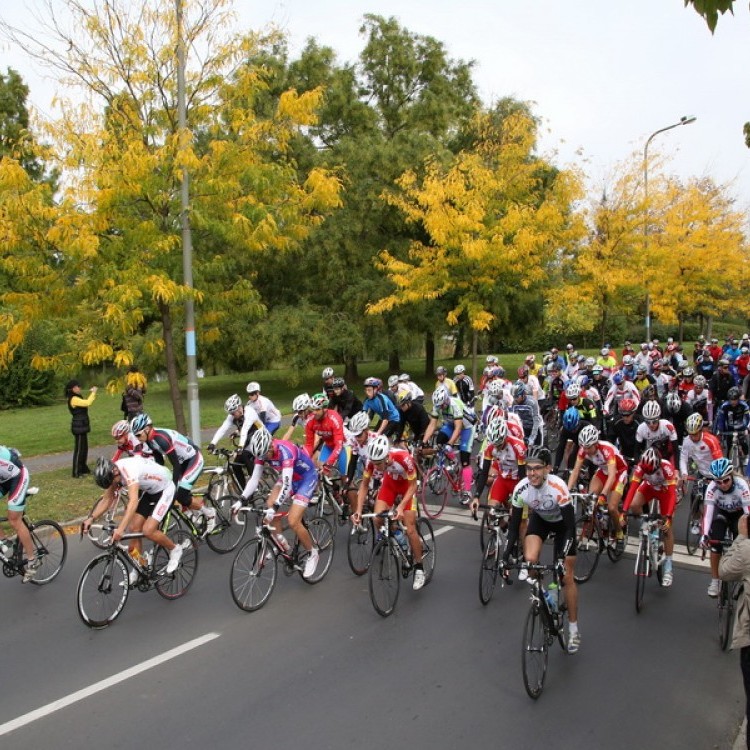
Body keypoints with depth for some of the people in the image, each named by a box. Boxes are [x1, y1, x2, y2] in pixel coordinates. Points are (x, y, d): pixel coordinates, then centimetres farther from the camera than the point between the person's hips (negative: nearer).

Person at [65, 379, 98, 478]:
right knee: (79, 449, -6)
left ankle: (84, 468, 28)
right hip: (78, 427, -10)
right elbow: (87, 403, -26)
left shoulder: (77, 398, 14)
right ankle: (76, 472, -2)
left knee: (84, 448, 17)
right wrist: (93, 392, -18)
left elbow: (86, 403, 18)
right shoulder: (74, 399, -18)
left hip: (82, 426, 10)